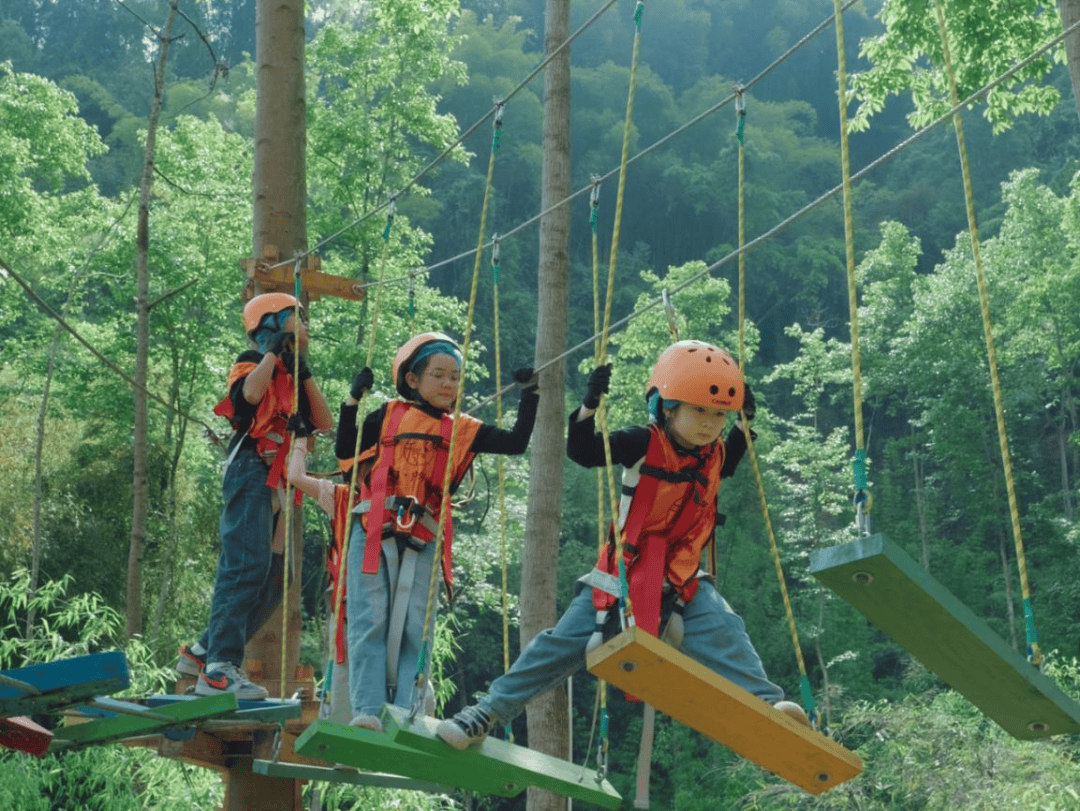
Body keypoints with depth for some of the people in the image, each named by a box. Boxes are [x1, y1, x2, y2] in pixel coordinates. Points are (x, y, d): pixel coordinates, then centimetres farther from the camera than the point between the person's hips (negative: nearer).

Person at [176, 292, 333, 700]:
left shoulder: (292, 376, 25)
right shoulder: (253, 362, 2)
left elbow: (324, 422, 10)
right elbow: (250, 393, -23)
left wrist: (304, 374, 2)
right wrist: (275, 350, -11)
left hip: (280, 484, 9)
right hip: (252, 473, -9)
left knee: (272, 580, 8)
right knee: (247, 566, -19)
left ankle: (203, 652, 15)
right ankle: (219, 669, -23)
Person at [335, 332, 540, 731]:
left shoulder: (463, 431, 15)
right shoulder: (390, 416, 12)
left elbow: (516, 443, 10)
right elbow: (345, 451, 8)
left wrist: (530, 396, 7)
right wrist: (353, 401, 2)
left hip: (422, 544, 2)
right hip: (373, 534, -1)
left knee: (414, 630, -1)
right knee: (370, 622, -7)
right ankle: (367, 709, -9)